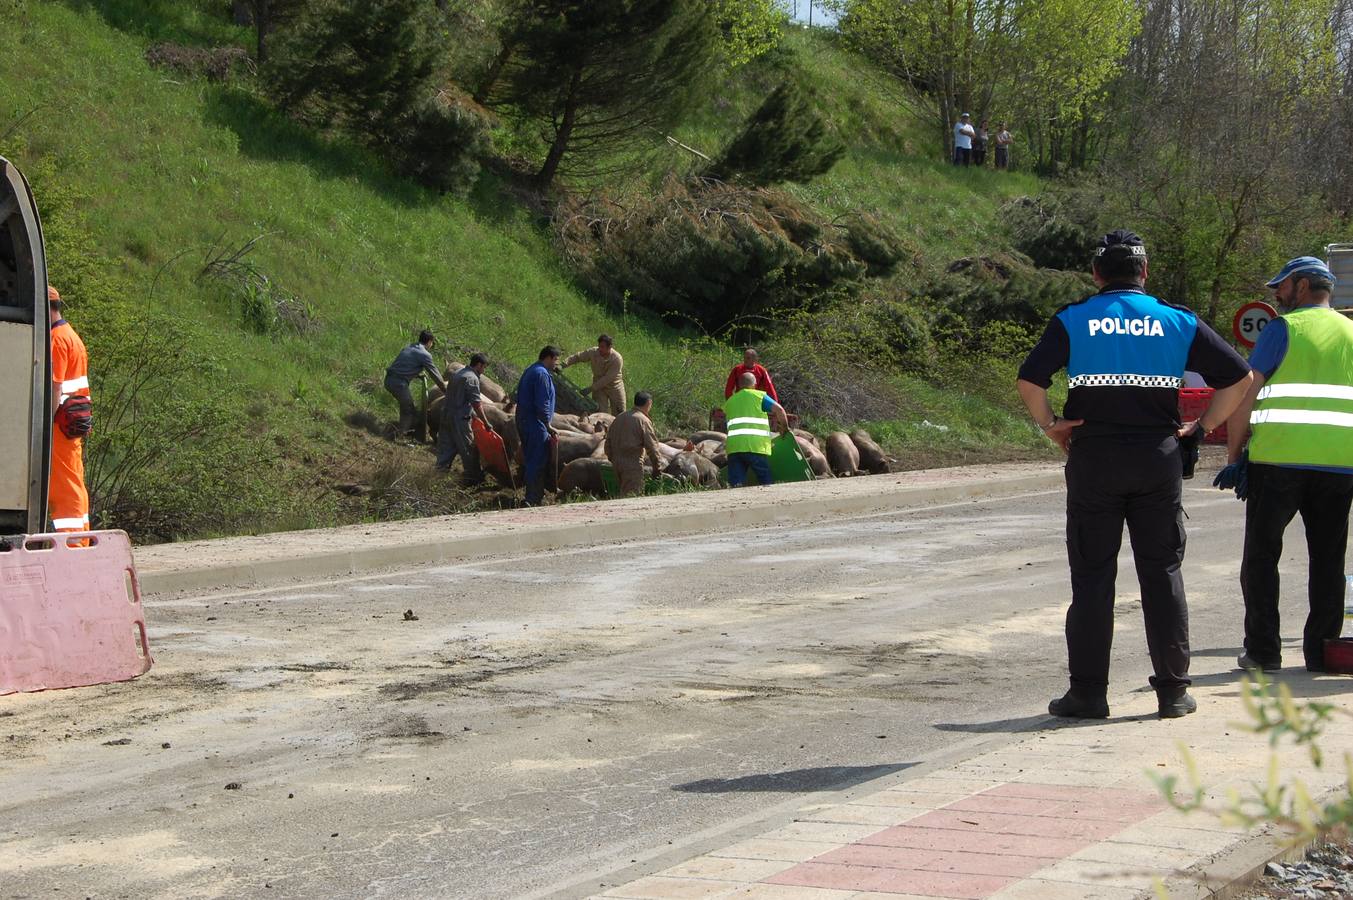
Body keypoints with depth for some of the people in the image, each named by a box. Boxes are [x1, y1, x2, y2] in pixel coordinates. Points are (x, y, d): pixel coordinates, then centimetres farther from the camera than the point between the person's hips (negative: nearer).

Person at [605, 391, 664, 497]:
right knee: (632, 495, -7)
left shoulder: (619, 418, 12)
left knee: (624, 493, 17)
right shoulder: (643, 421, -10)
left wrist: (612, 459, 26)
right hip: (633, 464, -7)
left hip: (617, 463, 7)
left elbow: (608, 441, 17)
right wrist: (657, 467, 0)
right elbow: (651, 447, -10)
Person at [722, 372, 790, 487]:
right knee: (767, 482, 2)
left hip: (733, 446, 3)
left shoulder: (729, 401, 27)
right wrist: (784, 427, 11)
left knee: (736, 484, -3)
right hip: (756, 446, -3)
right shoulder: (759, 396, 11)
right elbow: (779, 410, -2)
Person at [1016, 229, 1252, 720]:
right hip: (1159, 458, 1)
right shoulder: (1177, 323, 5)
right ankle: (1173, 691, 9)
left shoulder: (1073, 321, 1)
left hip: (1094, 458, -1)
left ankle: (1088, 692, 3)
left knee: (1091, 576, 4)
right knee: (1163, 571, 8)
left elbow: (1029, 382, -12)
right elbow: (1239, 376, 3)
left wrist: (1051, 426, 2)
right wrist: (1202, 426, 9)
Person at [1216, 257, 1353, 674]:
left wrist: (1234, 455, -1)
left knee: (1262, 554, 6)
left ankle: (1263, 650, 3)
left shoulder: (1282, 329, -1)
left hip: (1278, 458, -4)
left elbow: (1243, 393, -6)